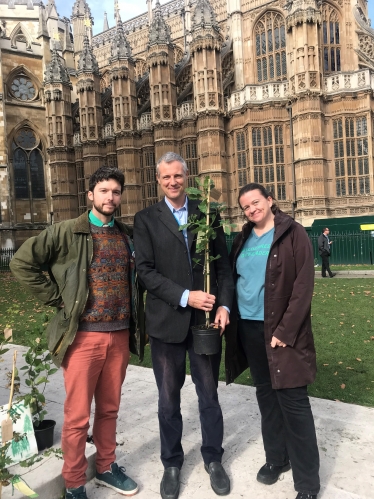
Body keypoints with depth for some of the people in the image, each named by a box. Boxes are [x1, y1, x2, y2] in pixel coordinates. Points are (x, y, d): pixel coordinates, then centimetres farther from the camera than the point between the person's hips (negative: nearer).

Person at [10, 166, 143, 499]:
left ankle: (106, 467, 37)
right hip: (84, 336, -4)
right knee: (77, 416, 5)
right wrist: (57, 298, -8)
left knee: (109, 409, 17)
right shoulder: (67, 232, -5)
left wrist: (133, 321, 8)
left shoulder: (127, 236, 9)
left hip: (120, 335, 4)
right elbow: (22, 262, -8)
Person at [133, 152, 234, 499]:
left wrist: (224, 305, -8)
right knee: (169, 399, 14)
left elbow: (223, 264, 5)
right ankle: (172, 464, 36)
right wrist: (185, 297, -16)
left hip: (206, 319, 1)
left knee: (209, 395, 14)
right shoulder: (145, 219, 1)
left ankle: (213, 459, 37)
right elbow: (145, 271, -7)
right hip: (167, 322, -1)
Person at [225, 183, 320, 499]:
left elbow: (303, 286, -12)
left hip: (280, 331, -5)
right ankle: (276, 457, 33)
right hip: (248, 328, 5)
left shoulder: (293, 234, -7)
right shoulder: (243, 239, 10)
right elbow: (234, 280, 14)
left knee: (293, 402, 0)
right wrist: (230, 318, 3)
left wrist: (285, 331, -17)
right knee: (266, 396, 16)